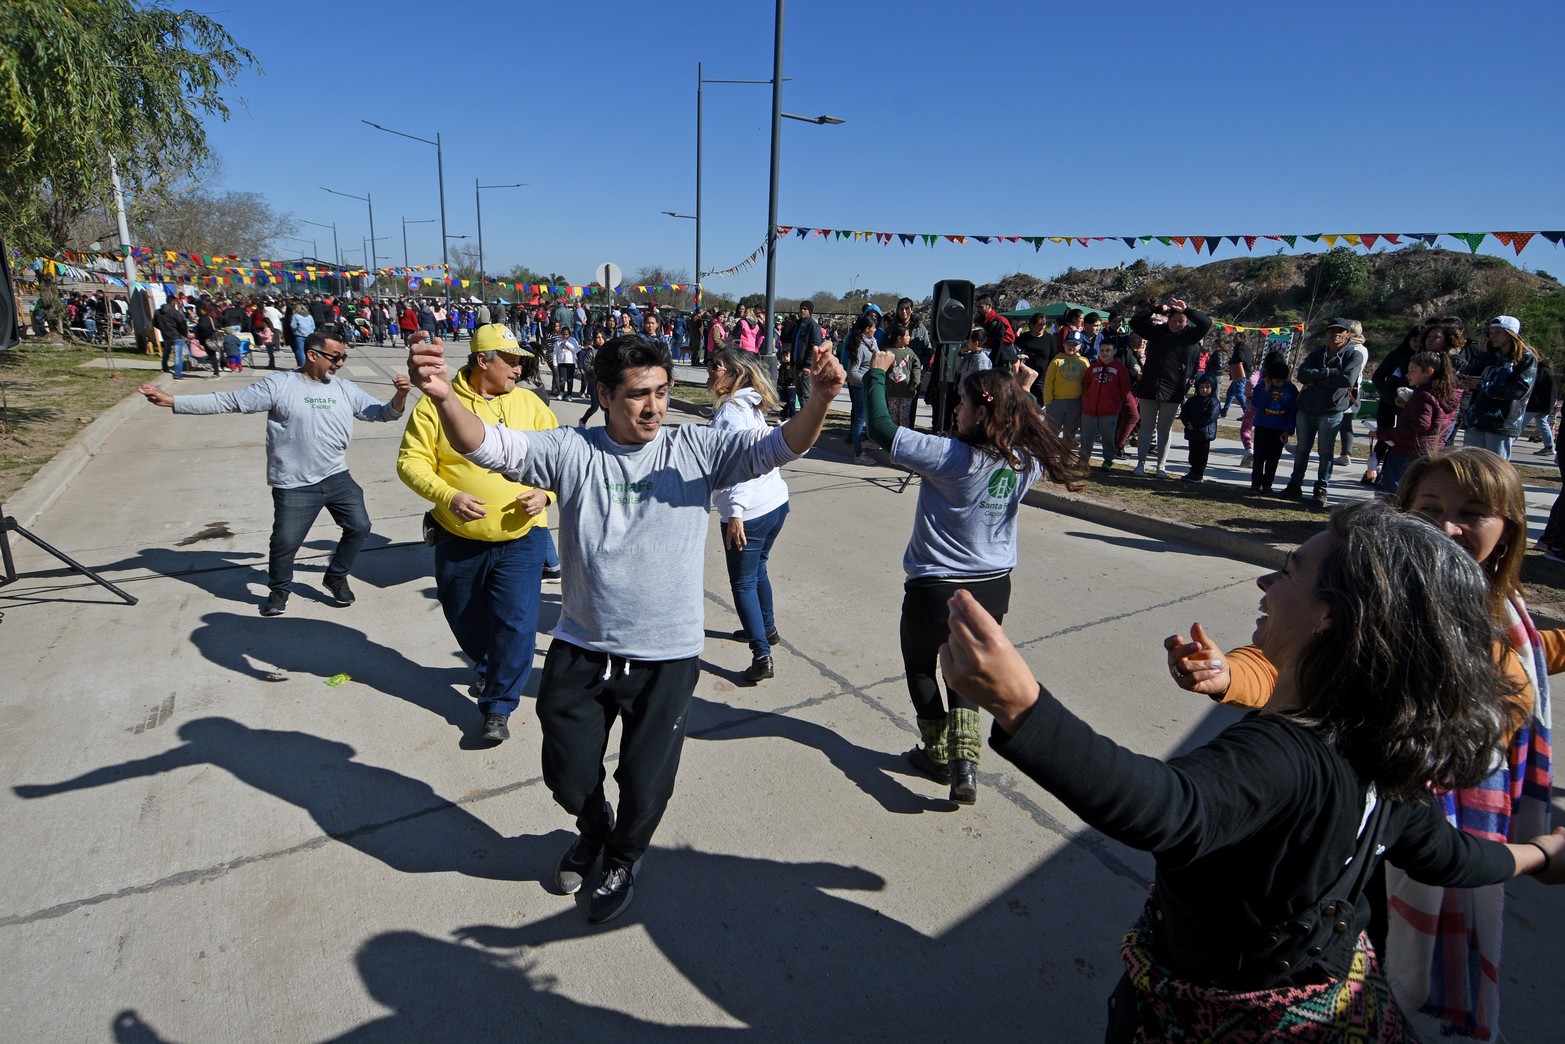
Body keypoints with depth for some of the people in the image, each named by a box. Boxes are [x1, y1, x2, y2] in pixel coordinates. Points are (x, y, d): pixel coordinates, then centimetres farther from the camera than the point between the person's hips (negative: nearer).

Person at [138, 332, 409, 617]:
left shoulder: (346, 389, 4)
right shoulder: (279, 385, -7)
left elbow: (382, 413, 4)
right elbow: (227, 401, -7)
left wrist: (400, 395, -18)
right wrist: (170, 401, -11)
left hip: (337, 477, 4)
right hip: (294, 486, -3)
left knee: (359, 526, 2)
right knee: (285, 542, 2)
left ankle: (336, 577, 27)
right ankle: (278, 591, 30)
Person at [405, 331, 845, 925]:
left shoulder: (695, 451, -6)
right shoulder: (572, 451, -6)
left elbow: (777, 448, -16)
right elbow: (489, 447, -16)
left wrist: (819, 400, -36)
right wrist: (445, 397, -36)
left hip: (668, 658, -1)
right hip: (580, 652, 1)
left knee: (645, 785, 15)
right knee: (568, 778, 18)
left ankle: (623, 858, 50)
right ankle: (593, 830, 55)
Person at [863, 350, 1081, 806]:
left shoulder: (951, 457, -24)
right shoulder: (1026, 463, -5)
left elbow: (881, 428, -19)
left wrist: (876, 373, -6)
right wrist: (1024, 392, 20)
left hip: (935, 589, -5)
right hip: (993, 590, 6)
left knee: (920, 667, 21)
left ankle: (938, 756, 33)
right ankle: (964, 761, 8)